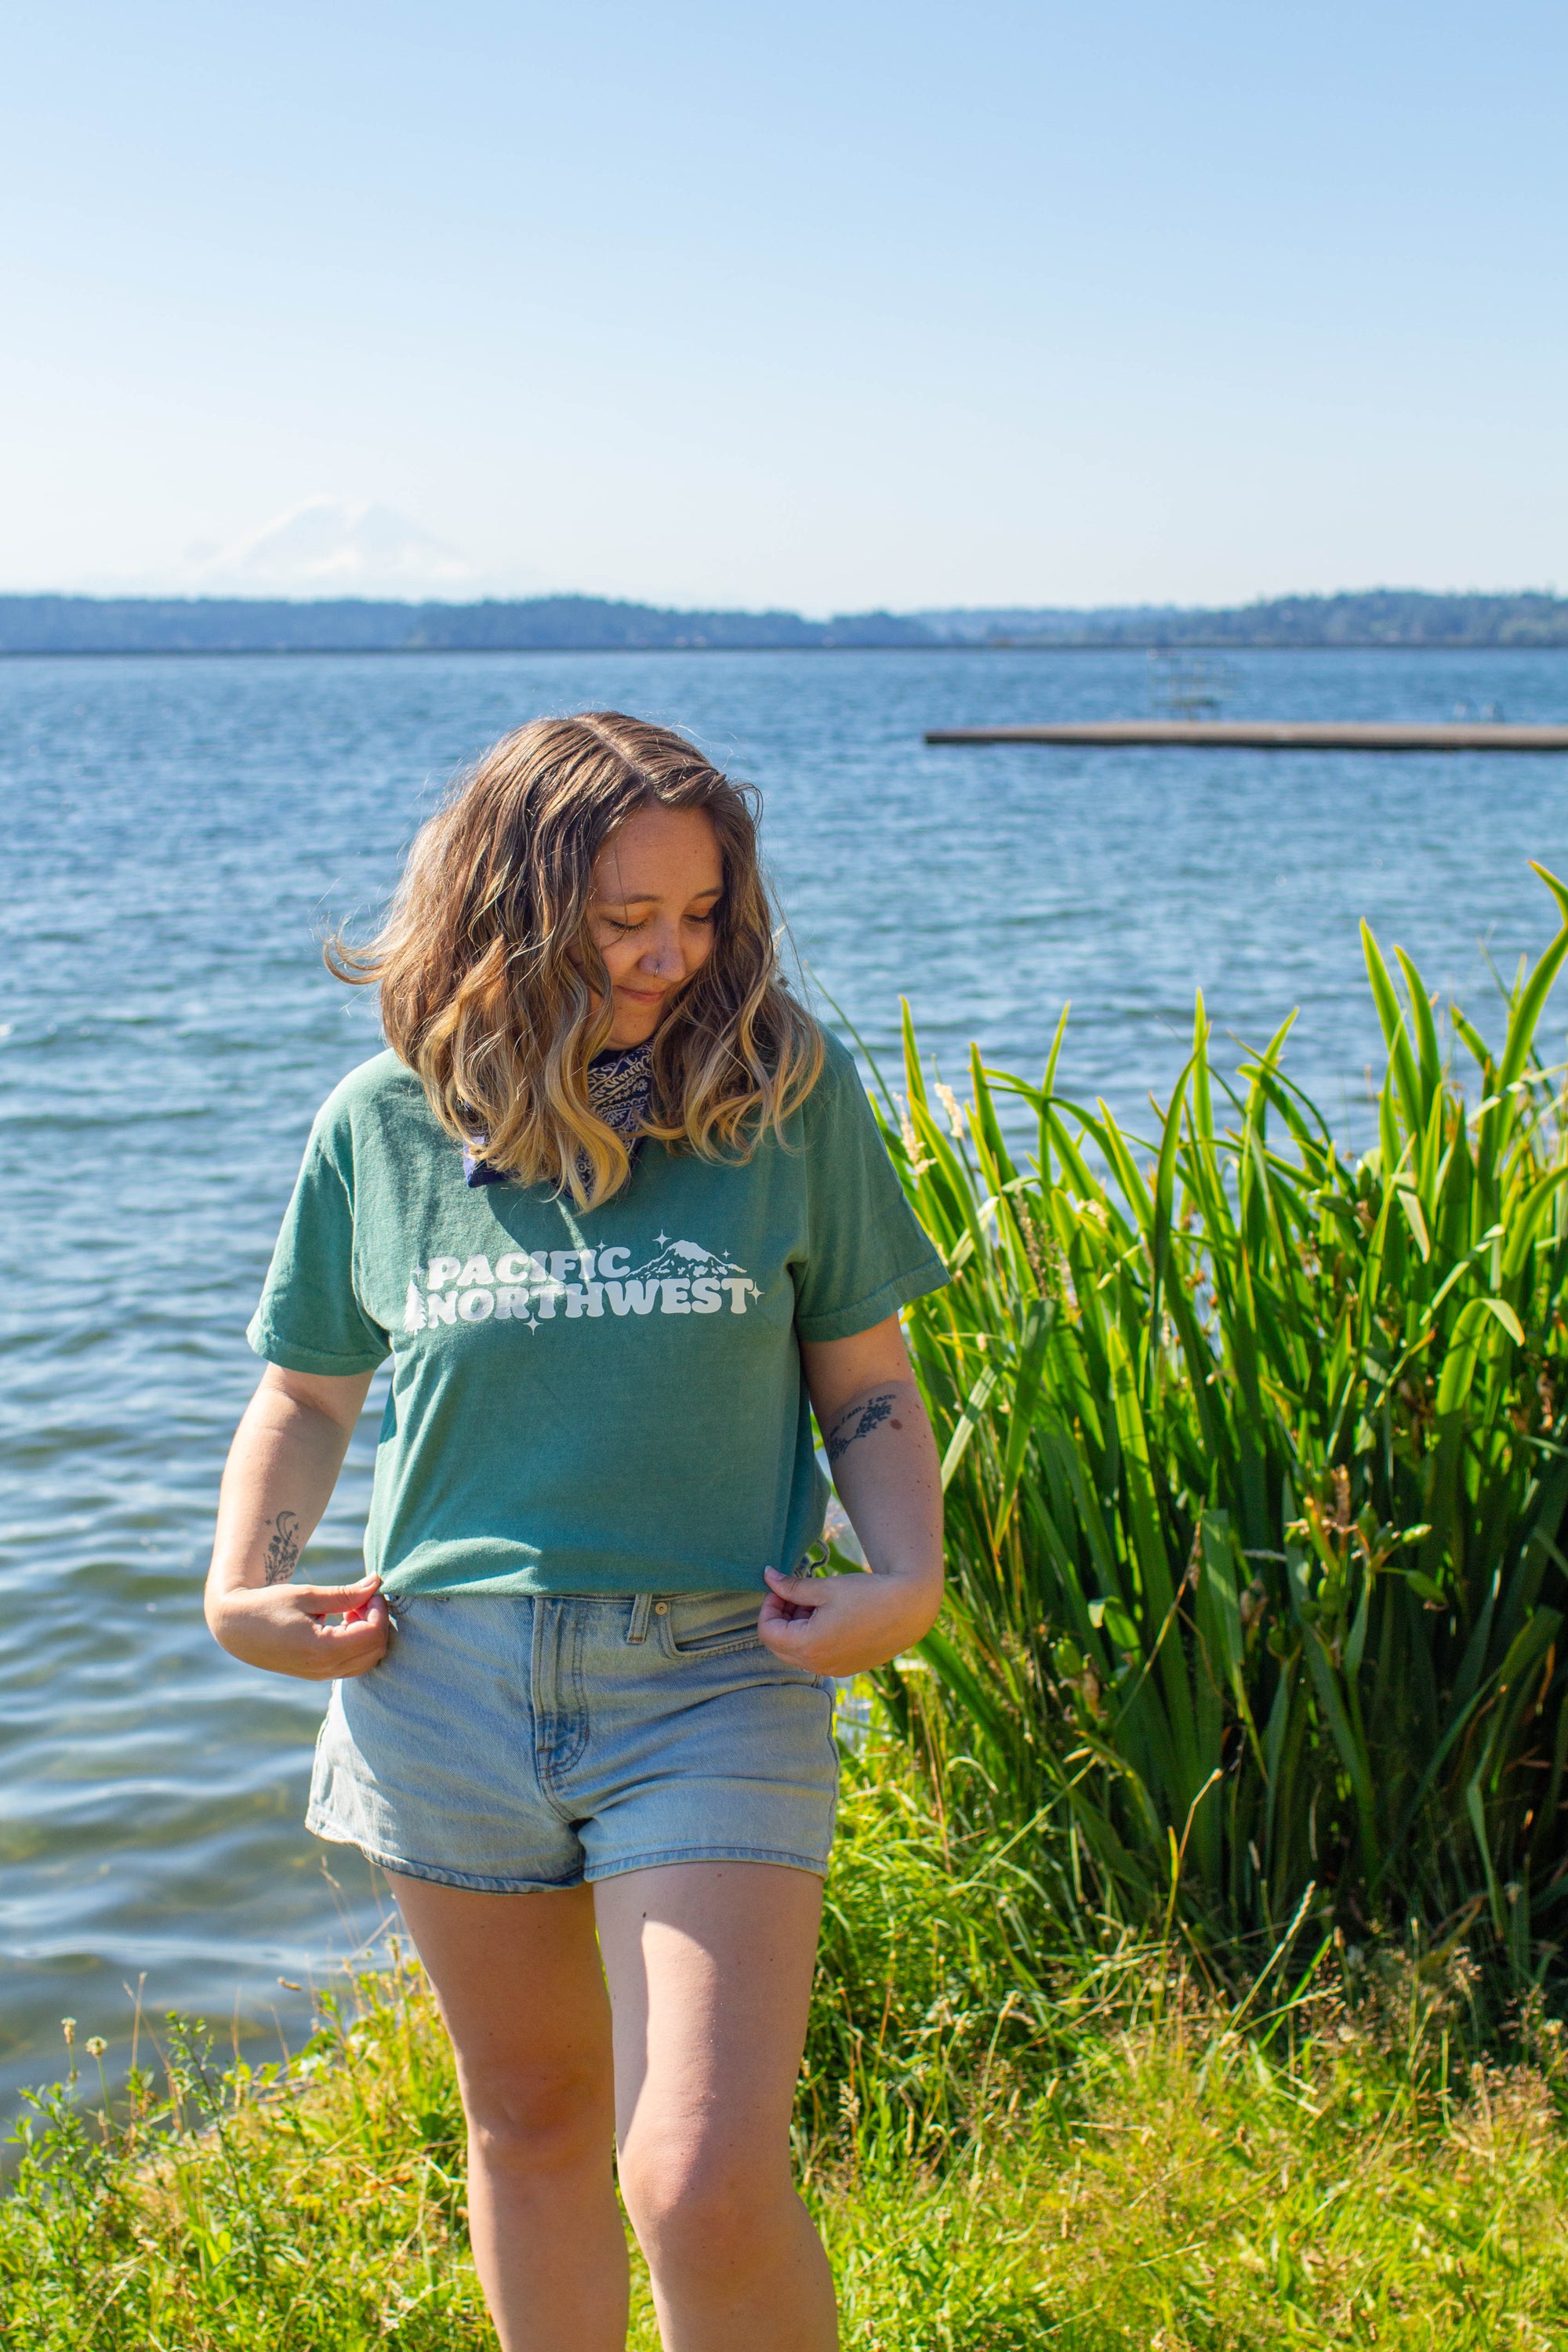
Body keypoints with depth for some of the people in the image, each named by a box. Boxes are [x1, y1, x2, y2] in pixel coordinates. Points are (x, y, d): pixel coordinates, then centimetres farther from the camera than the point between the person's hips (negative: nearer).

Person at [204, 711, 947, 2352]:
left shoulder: (791, 1093, -1)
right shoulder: (384, 1123, 2)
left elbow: (866, 1384, 5)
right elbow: (307, 1390, 13)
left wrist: (908, 1577, -11)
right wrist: (241, 1581, -2)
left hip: (715, 1681, -2)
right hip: (446, 1680, 2)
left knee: (705, 2187, -11)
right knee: (530, 2119, 18)